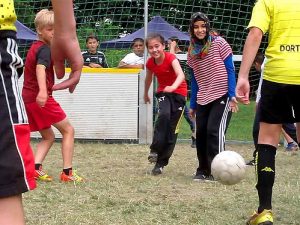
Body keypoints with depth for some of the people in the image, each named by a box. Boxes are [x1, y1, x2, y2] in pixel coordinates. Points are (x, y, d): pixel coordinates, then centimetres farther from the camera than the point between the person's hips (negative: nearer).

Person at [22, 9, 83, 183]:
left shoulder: (35, 47, 16)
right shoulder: (45, 49, -13)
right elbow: (40, 68, -34)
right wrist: (42, 90, -51)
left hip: (29, 97, 9)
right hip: (41, 98, -9)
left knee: (48, 136, 17)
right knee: (68, 130, 3)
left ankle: (36, 168, -3)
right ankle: (67, 172, -1)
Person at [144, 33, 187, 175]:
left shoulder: (171, 58, -24)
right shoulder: (150, 63, -9)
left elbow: (181, 75, -42)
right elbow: (148, 79, 13)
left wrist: (173, 87, -61)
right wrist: (146, 94, 27)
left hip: (179, 93, -2)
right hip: (163, 92, 2)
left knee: (172, 129, -2)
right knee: (164, 115, -30)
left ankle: (161, 162, 7)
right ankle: (155, 150, -22)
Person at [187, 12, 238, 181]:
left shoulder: (218, 43, -6)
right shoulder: (192, 51, 8)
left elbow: (230, 70, -6)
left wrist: (232, 95, -13)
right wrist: (193, 105, 12)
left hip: (222, 96, -5)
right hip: (202, 99, 5)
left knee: (214, 131, -15)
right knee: (201, 133, 2)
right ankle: (203, 170, 14)